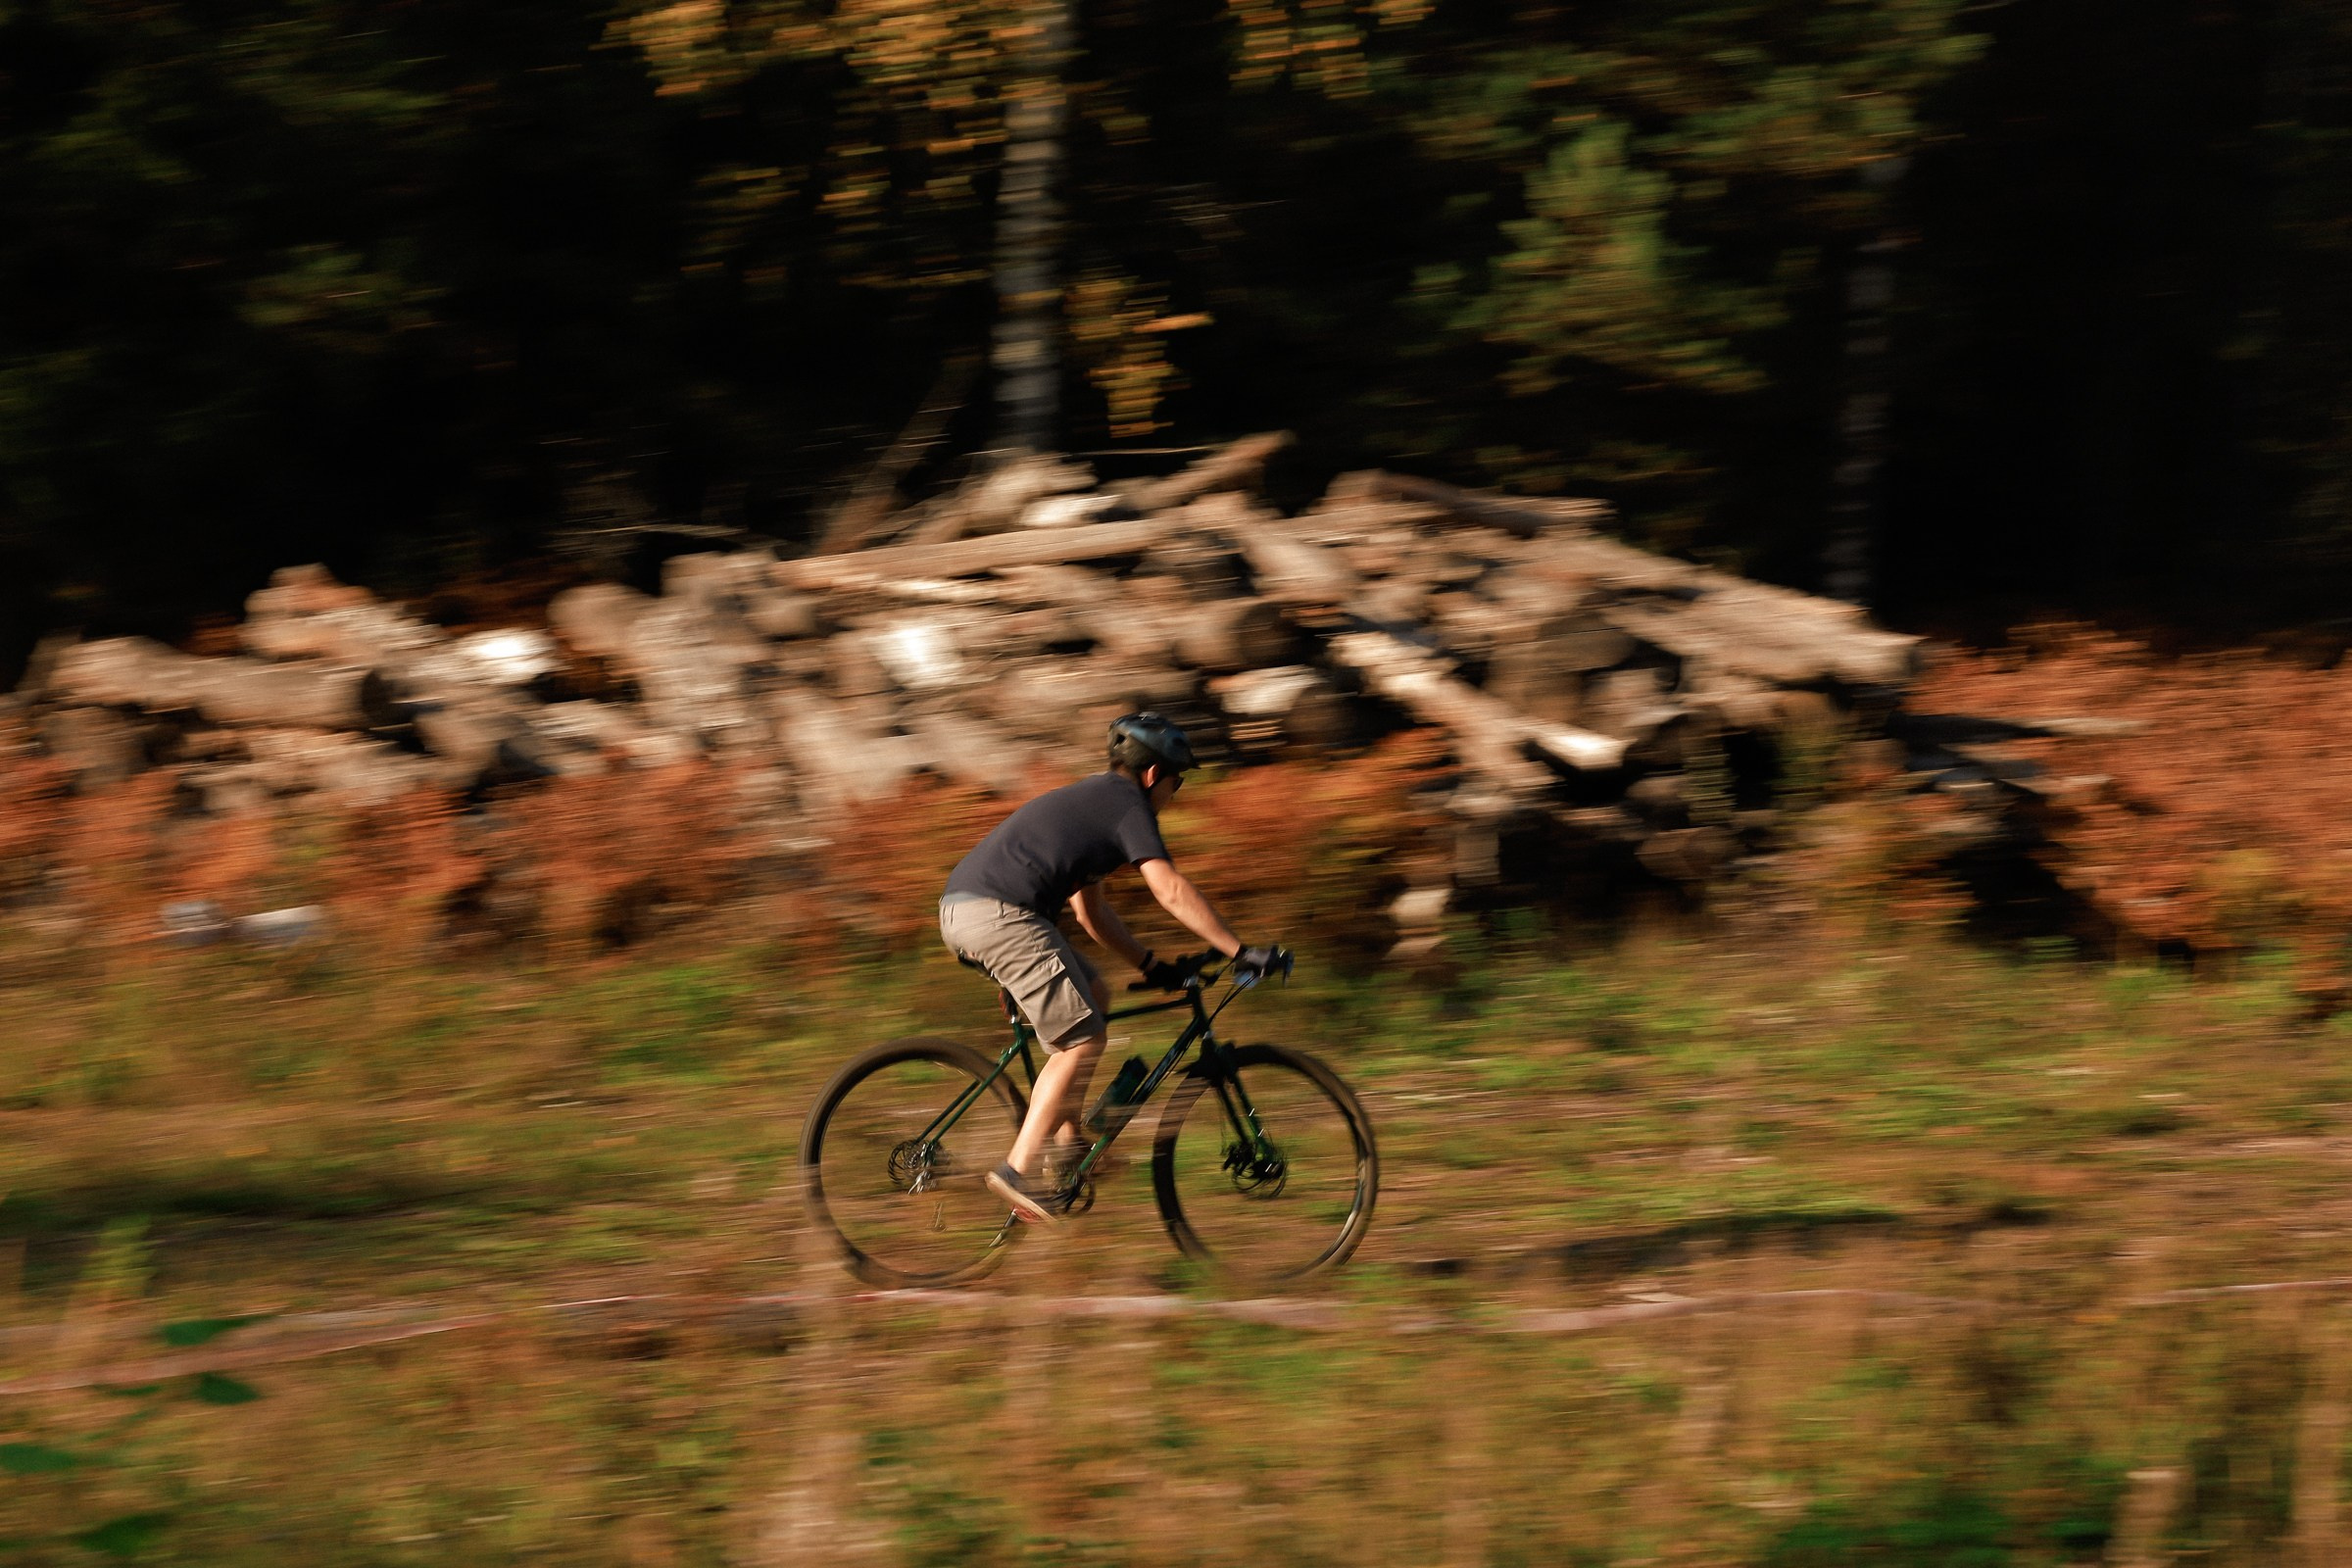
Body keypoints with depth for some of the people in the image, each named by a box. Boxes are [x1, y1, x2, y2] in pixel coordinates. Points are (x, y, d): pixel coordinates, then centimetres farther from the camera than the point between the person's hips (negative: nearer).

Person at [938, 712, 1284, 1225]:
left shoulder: (1089, 800, 29)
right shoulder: (1127, 803, 0)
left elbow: (1089, 909, 32)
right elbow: (1171, 891, -10)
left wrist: (1152, 964, 29)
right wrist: (1240, 951, -9)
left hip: (961, 906, 10)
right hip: (998, 913, -10)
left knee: (1094, 995, 21)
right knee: (1081, 1040, -6)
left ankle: (1066, 1140, 19)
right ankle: (1020, 1170, -11)